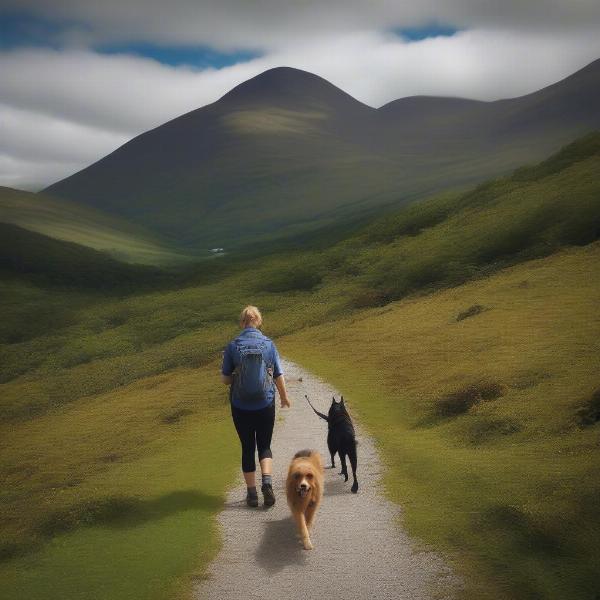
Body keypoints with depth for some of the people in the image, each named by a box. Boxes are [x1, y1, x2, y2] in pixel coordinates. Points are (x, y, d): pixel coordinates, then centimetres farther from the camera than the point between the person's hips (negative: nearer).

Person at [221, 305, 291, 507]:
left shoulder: (232, 346, -6)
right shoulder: (268, 344, -4)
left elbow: (226, 379, -3)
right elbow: (279, 376, 1)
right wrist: (284, 397, 18)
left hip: (241, 407, 0)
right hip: (265, 405, 0)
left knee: (247, 448, 12)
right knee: (264, 446, 14)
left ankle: (252, 493, 16)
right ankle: (267, 481, -9)